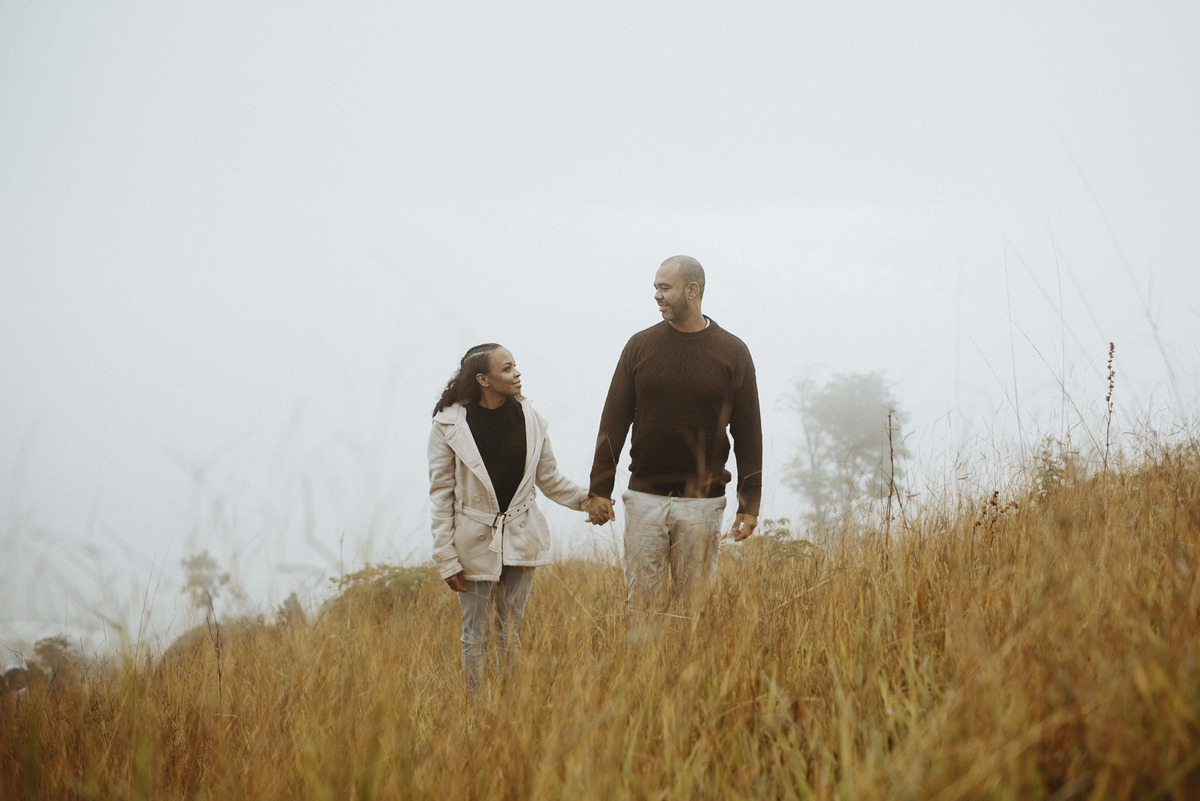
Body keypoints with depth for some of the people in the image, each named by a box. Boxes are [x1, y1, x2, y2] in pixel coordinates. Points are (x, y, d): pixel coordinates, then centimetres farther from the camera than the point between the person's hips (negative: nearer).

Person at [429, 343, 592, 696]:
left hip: (521, 539, 3)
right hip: (475, 541, -3)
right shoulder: (449, 425, -9)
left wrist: (586, 498, -5)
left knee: (511, 634, 11)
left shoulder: (529, 419, 1)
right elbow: (441, 494, -6)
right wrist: (447, 558, -9)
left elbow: (550, 479, 11)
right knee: (476, 637, 5)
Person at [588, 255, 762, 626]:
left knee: (697, 604, 2)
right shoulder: (640, 346, 5)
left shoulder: (732, 352, 2)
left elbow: (748, 433, 4)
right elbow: (614, 420, 6)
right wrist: (599, 488, 1)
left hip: (702, 502, -1)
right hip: (645, 498, 1)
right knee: (640, 603, 0)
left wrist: (749, 503, 1)